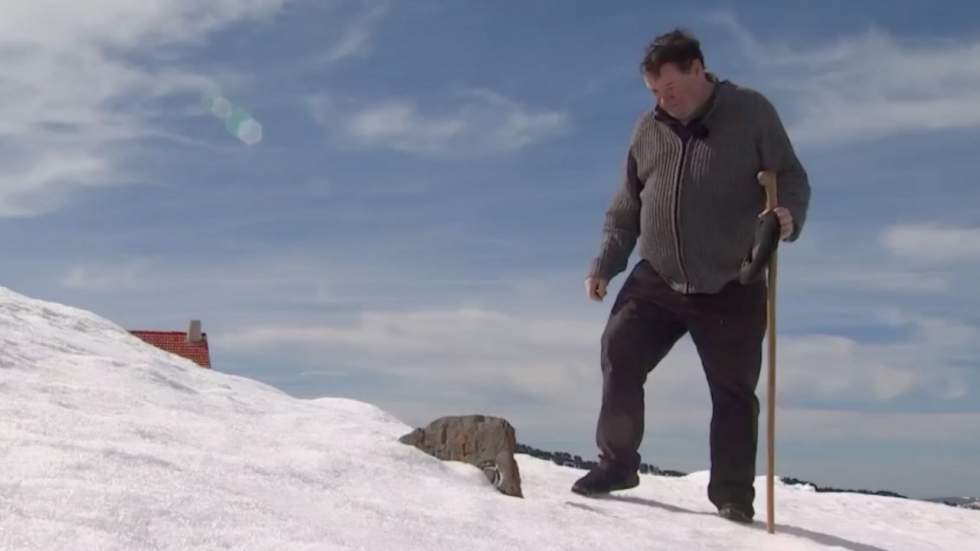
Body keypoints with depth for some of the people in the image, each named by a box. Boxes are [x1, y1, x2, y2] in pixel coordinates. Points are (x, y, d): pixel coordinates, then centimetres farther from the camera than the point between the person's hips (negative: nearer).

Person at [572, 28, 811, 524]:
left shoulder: (751, 113, -4)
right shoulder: (648, 129, 7)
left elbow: (792, 178, -4)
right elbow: (626, 208, 13)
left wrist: (788, 214, -26)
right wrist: (604, 265, 6)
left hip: (731, 289, -3)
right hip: (656, 280, 3)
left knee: (734, 393, 2)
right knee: (619, 357, -7)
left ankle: (732, 494, 14)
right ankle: (617, 463, 9)